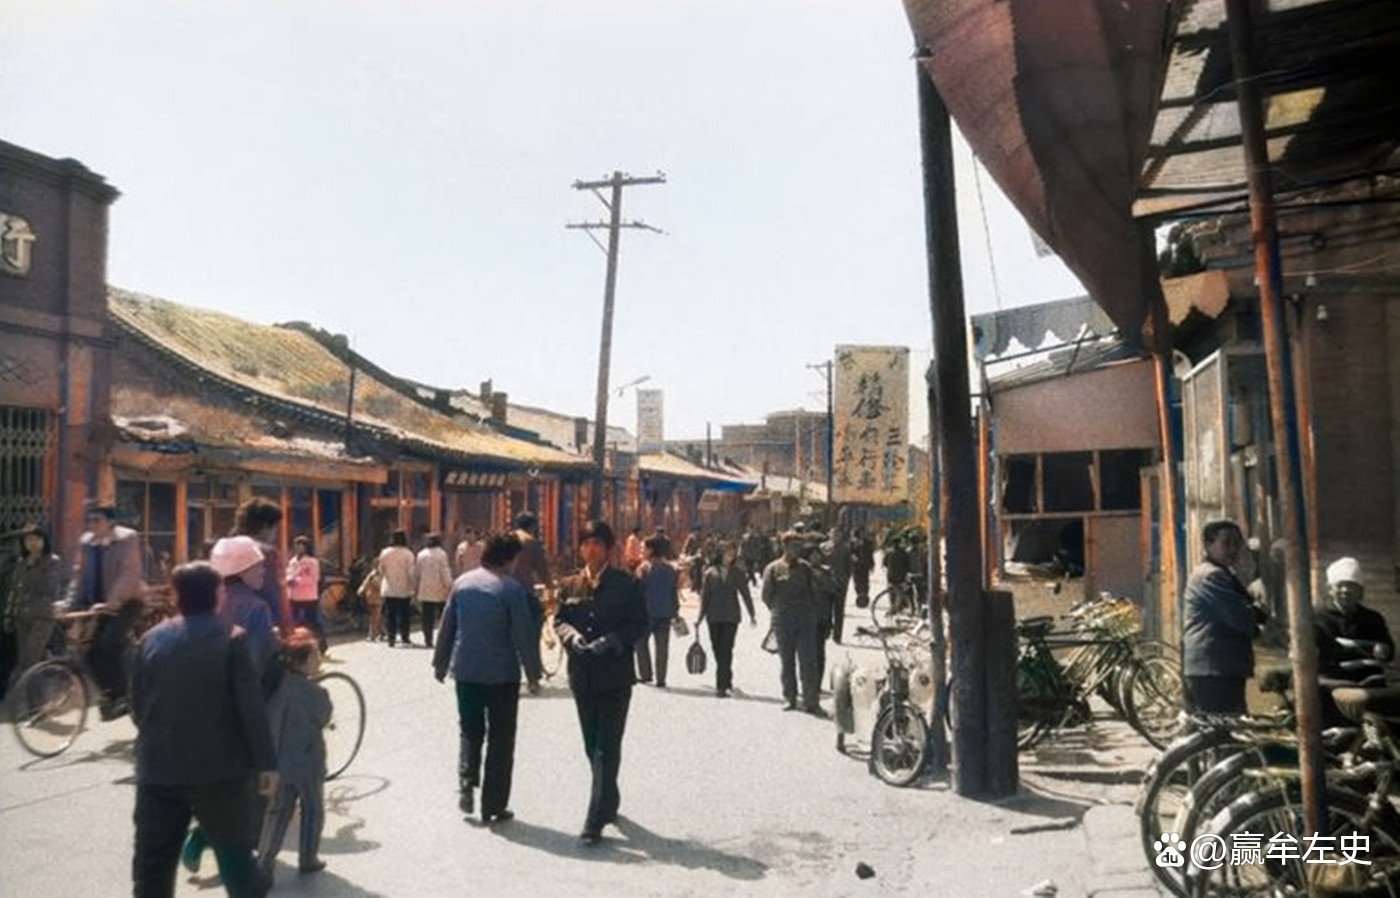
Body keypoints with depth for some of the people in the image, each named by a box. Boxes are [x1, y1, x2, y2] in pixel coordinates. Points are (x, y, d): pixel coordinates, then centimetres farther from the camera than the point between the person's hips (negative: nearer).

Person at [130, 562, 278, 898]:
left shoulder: (151, 640, 1)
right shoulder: (230, 640, -9)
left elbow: (137, 704, 9)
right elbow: (251, 707, -12)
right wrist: (266, 762, -6)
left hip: (159, 766, 3)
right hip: (219, 767, -3)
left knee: (153, 858, 12)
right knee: (234, 852, 10)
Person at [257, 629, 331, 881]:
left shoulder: (278, 685, -9)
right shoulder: (316, 694, -23)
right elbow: (324, 720, -7)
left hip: (280, 761, 5)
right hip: (308, 763, -4)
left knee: (278, 812, 17)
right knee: (312, 811, 16)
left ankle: (263, 863, 13)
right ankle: (308, 860, 25)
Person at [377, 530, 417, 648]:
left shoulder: (384, 553, 0)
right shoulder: (408, 554, -9)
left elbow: (380, 570, 3)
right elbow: (411, 572, -11)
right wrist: (414, 585, 1)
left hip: (388, 590, 2)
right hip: (404, 589, -2)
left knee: (390, 614, 8)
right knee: (404, 614, 5)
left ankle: (391, 638, 8)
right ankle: (404, 638, 7)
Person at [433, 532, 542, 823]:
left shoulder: (462, 582, 2)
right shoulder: (511, 588, -12)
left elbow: (447, 626, 8)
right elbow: (524, 635, -12)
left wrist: (441, 663, 18)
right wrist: (533, 672, -2)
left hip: (465, 671, 4)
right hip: (501, 674, -4)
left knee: (469, 732, 21)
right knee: (500, 740, 7)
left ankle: (466, 783, 2)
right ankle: (493, 807, 10)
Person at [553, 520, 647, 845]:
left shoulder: (626, 585, -4)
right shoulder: (570, 586, 7)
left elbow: (640, 623, -4)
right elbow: (559, 619, 9)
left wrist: (612, 641, -19)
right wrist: (572, 636, -12)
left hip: (615, 675, -4)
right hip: (582, 675, 5)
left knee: (607, 748, -6)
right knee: (592, 747, 16)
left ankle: (595, 820, -4)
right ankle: (608, 803, 34)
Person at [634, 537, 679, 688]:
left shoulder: (644, 568, -11)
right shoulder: (671, 569, 5)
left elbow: (639, 591, -12)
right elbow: (675, 592, 8)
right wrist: (675, 610, 14)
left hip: (647, 612, -4)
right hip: (665, 613, 4)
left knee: (641, 642, 13)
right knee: (662, 646, 8)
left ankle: (645, 674, 13)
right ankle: (661, 679, 7)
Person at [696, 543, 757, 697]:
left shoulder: (738, 573, 4)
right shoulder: (710, 573, 3)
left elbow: (745, 594, 10)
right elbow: (704, 596, 5)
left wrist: (751, 615, 13)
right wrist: (700, 617, 2)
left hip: (731, 617, -1)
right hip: (714, 617, 1)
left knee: (726, 650, -9)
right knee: (717, 650, 8)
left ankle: (721, 685, -8)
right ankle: (727, 679, 27)